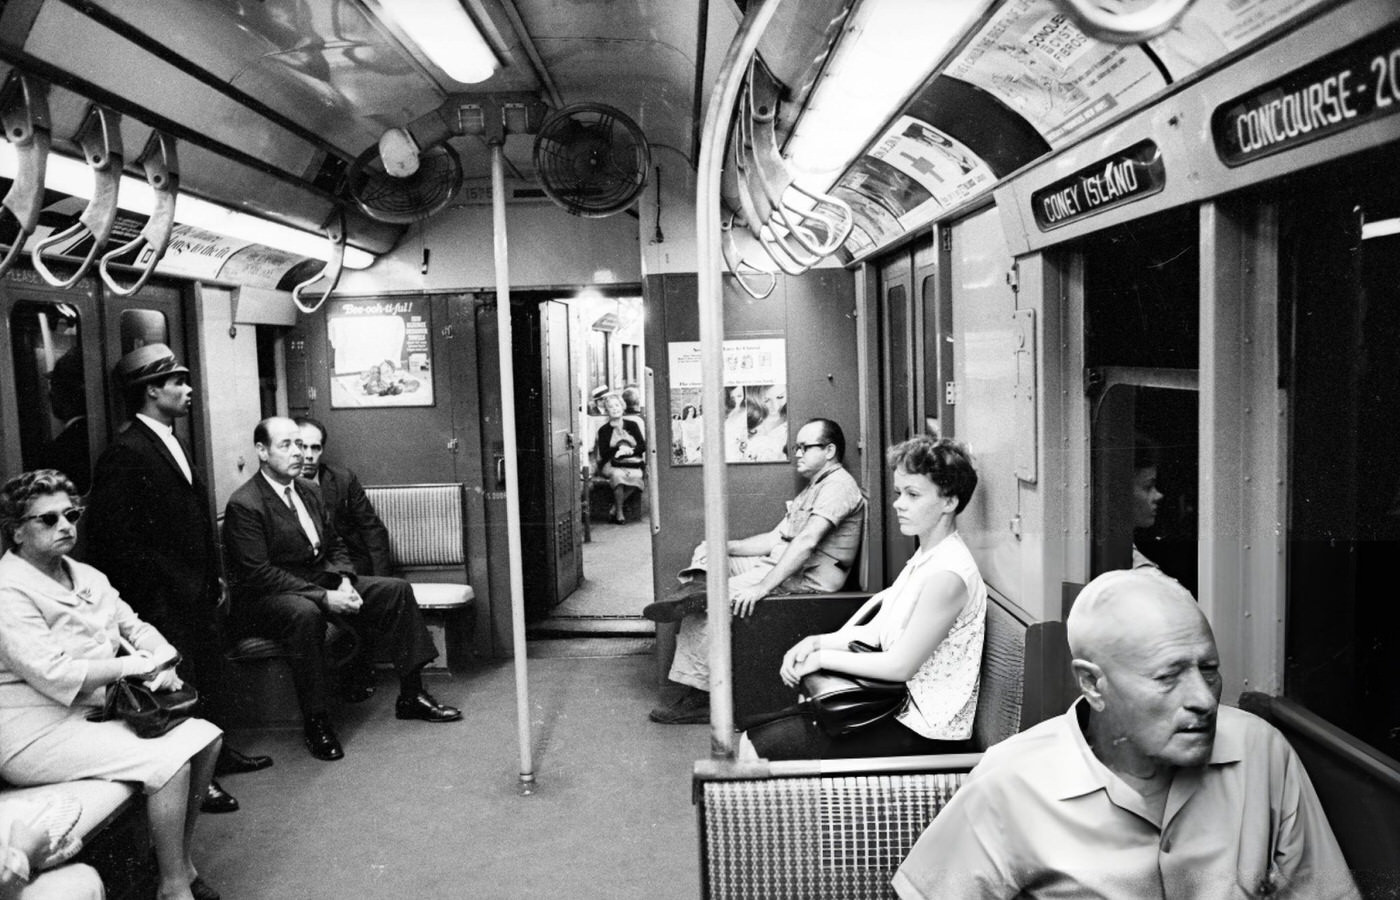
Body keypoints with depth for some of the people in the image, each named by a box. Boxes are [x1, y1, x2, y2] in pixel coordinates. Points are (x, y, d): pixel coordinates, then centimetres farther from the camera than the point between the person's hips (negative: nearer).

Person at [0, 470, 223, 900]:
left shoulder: (85, 576, 11)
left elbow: (135, 626, 11)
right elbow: (54, 674, -25)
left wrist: (164, 665, -10)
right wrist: (139, 664, -19)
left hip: (99, 708, 9)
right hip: (38, 733, -9)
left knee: (205, 737, -3)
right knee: (169, 763, -23)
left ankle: (178, 859, 11)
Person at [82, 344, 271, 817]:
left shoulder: (171, 442, 13)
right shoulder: (125, 453, -17)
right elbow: (117, 539, -19)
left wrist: (214, 577, 16)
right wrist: (156, 594, -17)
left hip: (199, 595, 9)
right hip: (165, 601, -9)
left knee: (210, 676, 18)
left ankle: (216, 754, 34)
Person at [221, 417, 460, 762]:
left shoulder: (309, 490, 10)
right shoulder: (243, 505, -15)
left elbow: (335, 545, 16)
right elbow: (259, 573, -22)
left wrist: (344, 582, -6)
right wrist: (324, 597, -26)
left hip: (320, 583, 8)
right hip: (264, 600, -8)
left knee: (397, 590, -5)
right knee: (306, 613, -41)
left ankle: (411, 695, 0)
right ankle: (315, 721, -25)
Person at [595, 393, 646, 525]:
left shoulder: (632, 425, 13)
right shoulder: (604, 430, 7)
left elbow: (643, 446, 6)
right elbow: (603, 453, -2)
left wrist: (630, 450, -13)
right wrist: (618, 449, -17)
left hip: (632, 462, 2)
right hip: (611, 464, -2)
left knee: (637, 475, -34)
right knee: (617, 474, -37)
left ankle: (614, 508, -23)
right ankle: (619, 512, -24)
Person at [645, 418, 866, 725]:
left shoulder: (838, 485, -10)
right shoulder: (813, 489, 24)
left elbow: (806, 542, -23)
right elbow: (776, 538, 18)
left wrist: (763, 587, -31)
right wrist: (726, 547, 4)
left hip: (809, 578, -10)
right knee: (706, 550, 0)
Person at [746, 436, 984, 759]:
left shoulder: (947, 574, -22)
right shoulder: (925, 557, 10)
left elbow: (901, 666, -21)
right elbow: (878, 630, 13)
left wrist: (823, 657, -12)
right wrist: (818, 642, -2)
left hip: (927, 734, -9)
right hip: (896, 708, 9)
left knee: (766, 746, -12)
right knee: (756, 737, 3)